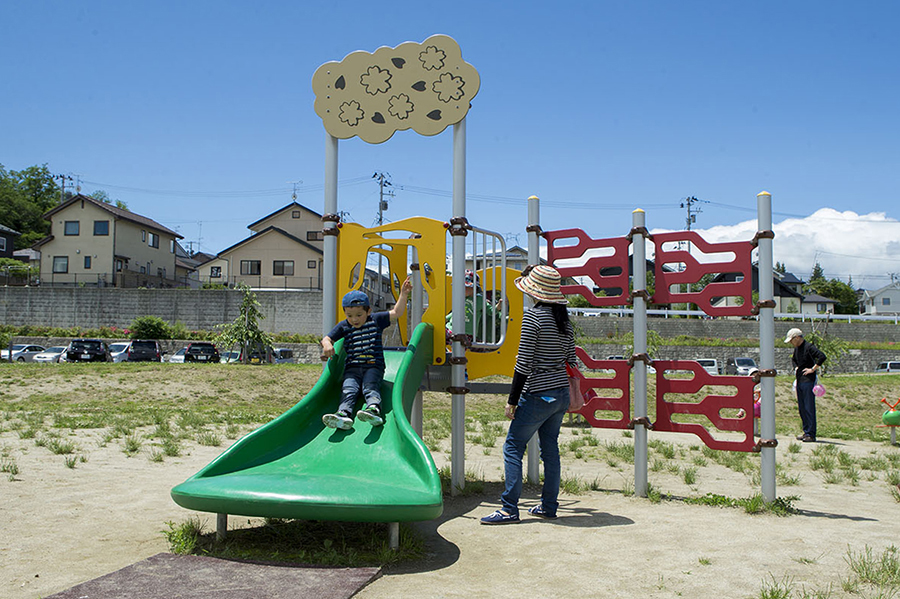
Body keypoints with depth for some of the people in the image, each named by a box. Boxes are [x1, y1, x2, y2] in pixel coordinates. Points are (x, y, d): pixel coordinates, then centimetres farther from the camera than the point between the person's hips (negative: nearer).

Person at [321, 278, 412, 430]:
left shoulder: (376, 320, 8)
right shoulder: (343, 326, 11)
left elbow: (396, 312, 8)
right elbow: (327, 338, 9)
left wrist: (403, 295, -3)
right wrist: (327, 345, -16)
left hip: (374, 365, -1)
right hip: (352, 368, 2)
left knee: (370, 387, -29)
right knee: (348, 389, -24)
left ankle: (374, 409, -54)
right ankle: (344, 413, -48)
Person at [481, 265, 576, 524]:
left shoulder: (533, 316, -14)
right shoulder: (565, 319, 8)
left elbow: (524, 362, -15)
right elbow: (571, 360, 13)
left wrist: (512, 399, -11)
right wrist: (573, 395, 24)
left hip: (538, 394, -8)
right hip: (561, 393, 8)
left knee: (513, 447, 0)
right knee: (550, 448, 15)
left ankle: (510, 509, 0)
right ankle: (549, 505, 22)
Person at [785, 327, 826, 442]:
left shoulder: (809, 347, -12)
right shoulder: (796, 348, 16)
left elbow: (822, 356, -24)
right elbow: (793, 359, 35)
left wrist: (813, 369, -19)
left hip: (808, 380, -9)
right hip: (799, 381, 9)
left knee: (809, 408, -9)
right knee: (801, 408, 11)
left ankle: (811, 434, -8)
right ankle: (806, 432, 17)